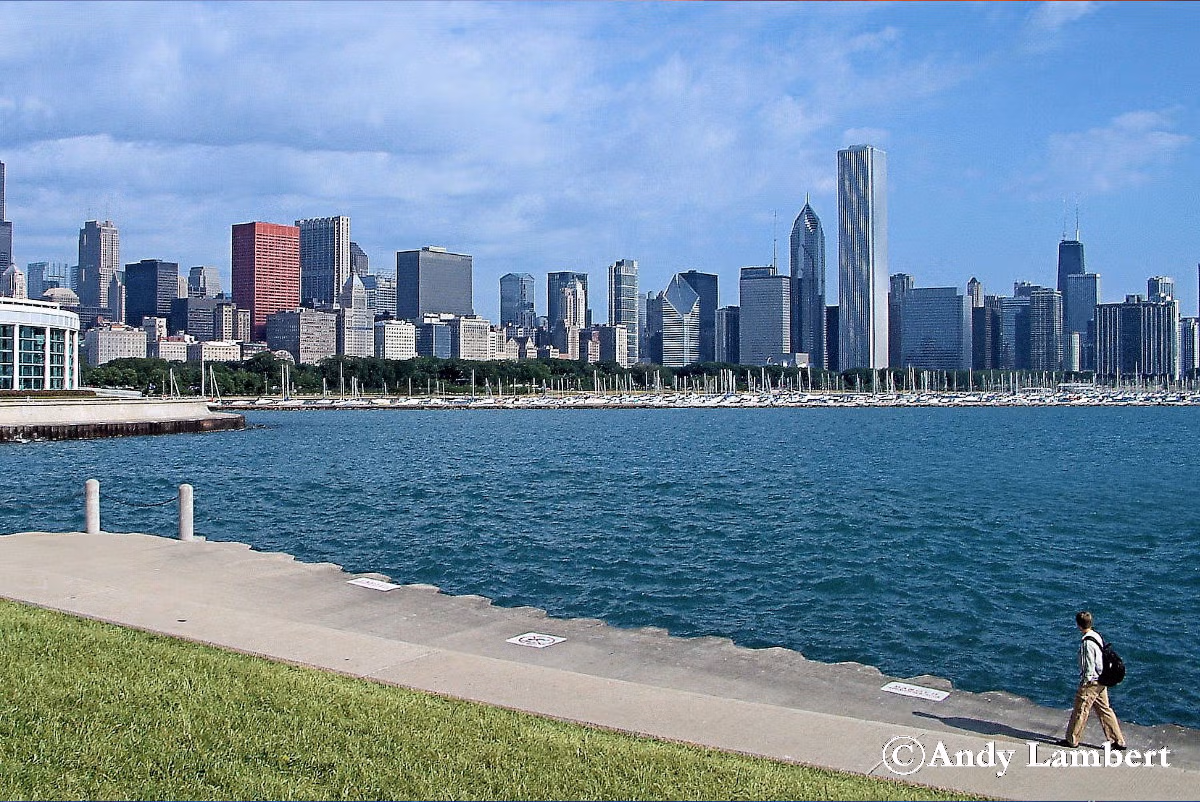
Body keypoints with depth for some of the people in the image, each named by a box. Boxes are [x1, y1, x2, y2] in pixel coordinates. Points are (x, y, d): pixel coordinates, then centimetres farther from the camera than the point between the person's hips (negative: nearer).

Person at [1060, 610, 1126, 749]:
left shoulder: (1087, 642, -22)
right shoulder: (1097, 636, 5)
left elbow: (1089, 666, -20)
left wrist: (1084, 683, -11)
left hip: (1091, 682, -9)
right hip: (1101, 681, 9)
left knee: (1080, 711, 3)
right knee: (1105, 710, 14)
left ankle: (1072, 740, 13)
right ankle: (1118, 741, 17)